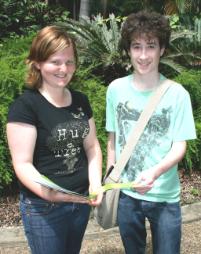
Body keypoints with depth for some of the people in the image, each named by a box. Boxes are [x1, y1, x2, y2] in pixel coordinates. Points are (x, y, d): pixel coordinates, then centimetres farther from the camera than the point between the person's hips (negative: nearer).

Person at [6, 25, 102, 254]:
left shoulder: (80, 100, 4)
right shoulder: (24, 106, -15)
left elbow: (92, 146, 8)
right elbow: (23, 164, -18)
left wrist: (95, 184, -7)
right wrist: (49, 193, -34)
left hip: (80, 202, 6)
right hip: (43, 208, -6)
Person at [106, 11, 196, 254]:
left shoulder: (177, 94, -13)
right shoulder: (116, 89, -6)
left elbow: (179, 147, -12)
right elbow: (112, 138, 4)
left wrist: (154, 172, -30)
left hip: (165, 196, -2)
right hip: (126, 193, 2)